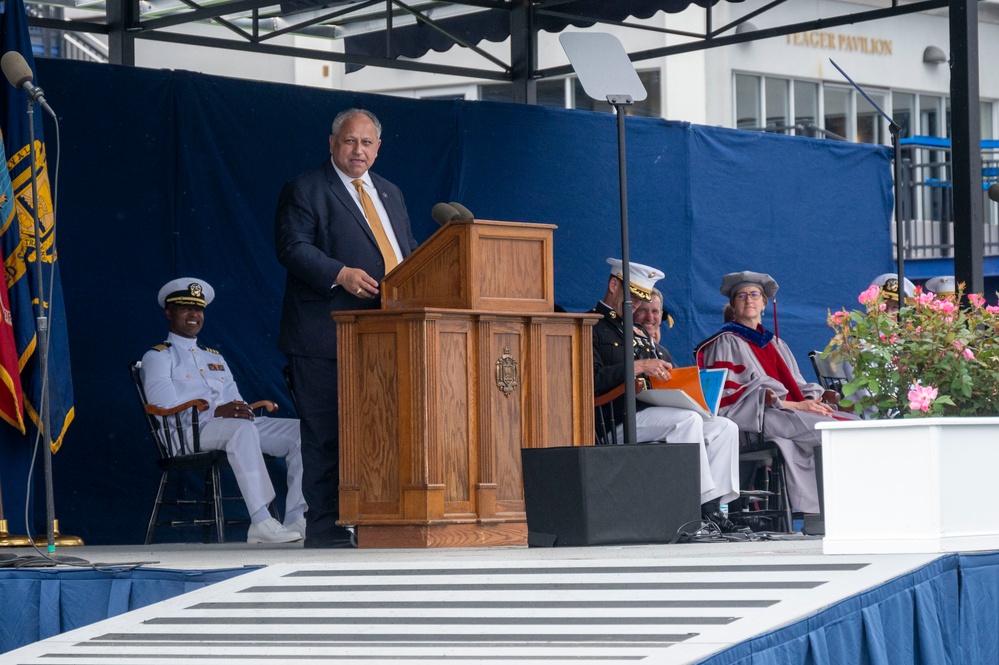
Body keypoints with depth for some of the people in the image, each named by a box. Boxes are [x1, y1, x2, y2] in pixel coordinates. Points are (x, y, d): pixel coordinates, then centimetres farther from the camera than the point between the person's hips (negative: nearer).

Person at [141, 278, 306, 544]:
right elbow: (166, 408, -9)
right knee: (242, 429, -39)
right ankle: (261, 524, -46)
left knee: (300, 431, -15)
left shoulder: (215, 357, 31)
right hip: (189, 433, -7)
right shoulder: (157, 357, 8)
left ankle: (297, 520, -26)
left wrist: (242, 410, -6)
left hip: (238, 426, 7)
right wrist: (216, 412, -20)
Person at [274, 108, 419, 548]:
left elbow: (408, 250, 24)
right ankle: (325, 528, -3)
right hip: (327, 335, -7)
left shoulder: (390, 193, 23)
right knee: (326, 434, -6)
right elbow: (292, 247, -11)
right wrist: (340, 274, -24)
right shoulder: (304, 191, 1)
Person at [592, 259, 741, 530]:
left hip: (650, 412, 9)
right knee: (688, 418, -30)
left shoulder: (639, 333, 28)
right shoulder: (592, 327, -1)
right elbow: (592, 380, -17)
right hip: (617, 422, -9)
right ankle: (705, 502, -28)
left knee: (725, 428, -6)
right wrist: (638, 367, -21)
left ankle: (713, 505, -18)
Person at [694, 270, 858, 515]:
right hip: (758, 419, -7)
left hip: (795, 410, 7)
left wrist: (812, 400, -7)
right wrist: (794, 405, -14)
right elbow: (731, 394, -8)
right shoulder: (726, 343, 5)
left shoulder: (774, 343, 27)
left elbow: (796, 385, 20)